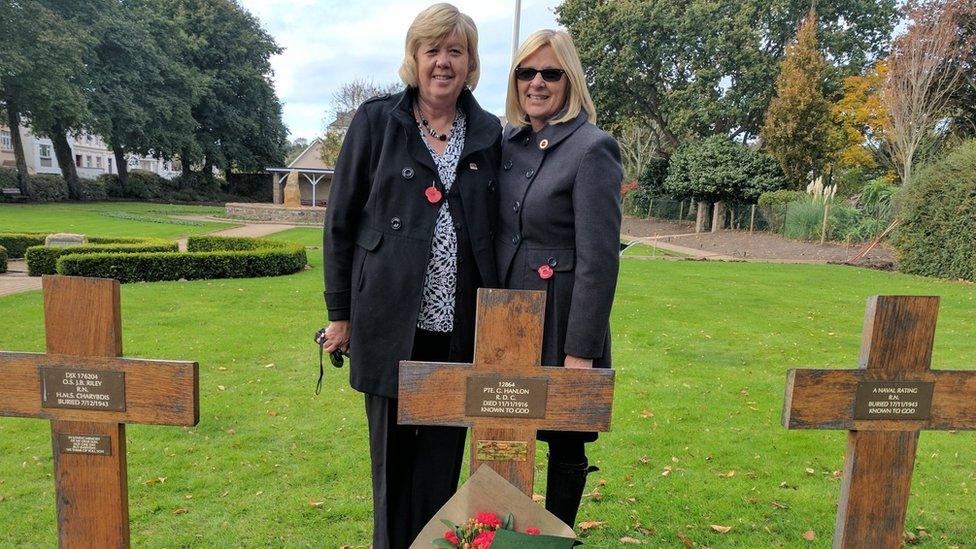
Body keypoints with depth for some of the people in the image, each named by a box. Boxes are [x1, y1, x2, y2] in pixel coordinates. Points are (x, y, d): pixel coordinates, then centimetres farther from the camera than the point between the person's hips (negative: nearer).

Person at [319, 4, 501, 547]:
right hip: (392, 322, -1)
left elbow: (496, 229, 11)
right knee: (394, 455, 11)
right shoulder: (376, 121, 1)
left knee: (443, 457, 11)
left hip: (460, 326, 2)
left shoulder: (489, 134, 7)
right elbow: (341, 221, 2)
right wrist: (340, 312, 0)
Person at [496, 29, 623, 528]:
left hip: (561, 326, -6)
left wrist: (580, 352, -17)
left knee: (565, 446, 11)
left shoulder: (592, 149, -11)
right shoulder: (508, 143, 8)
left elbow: (599, 260, -16)